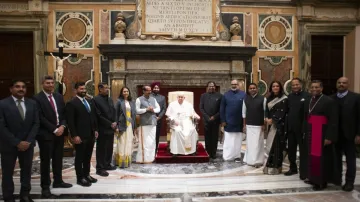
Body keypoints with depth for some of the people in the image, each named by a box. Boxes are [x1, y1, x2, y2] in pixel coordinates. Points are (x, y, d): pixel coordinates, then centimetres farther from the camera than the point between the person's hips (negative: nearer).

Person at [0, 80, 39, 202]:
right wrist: (17, 143, -16)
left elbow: (36, 123, 2)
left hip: (27, 144, 3)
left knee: (26, 170, 13)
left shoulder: (32, 104, 3)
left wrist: (28, 141, -9)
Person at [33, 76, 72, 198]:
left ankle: (58, 181, 29)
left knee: (58, 159, 14)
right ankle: (45, 186, 16)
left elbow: (64, 113, 9)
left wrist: (63, 126, -7)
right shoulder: (37, 98, -8)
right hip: (46, 134, -5)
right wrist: (54, 129, -15)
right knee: (45, 161, 4)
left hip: (60, 132, 6)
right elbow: (41, 118, -14)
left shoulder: (59, 96, 10)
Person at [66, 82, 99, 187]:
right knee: (79, 157, 6)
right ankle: (80, 178, 17)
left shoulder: (90, 102, 12)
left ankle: (87, 174, 28)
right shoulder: (72, 103, -9)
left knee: (88, 156, 15)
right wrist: (74, 135, -18)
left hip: (91, 134, 7)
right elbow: (70, 121, -14)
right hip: (80, 136, -6)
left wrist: (95, 130, 11)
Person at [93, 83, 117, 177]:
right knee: (101, 149, 3)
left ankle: (107, 164, 27)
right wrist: (110, 124, -14)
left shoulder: (110, 99, 13)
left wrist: (114, 123, -2)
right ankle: (100, 168, 13)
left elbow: (114, 112, 14)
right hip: (102, 129, -7)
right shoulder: (96, 100, -11)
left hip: (111, 128, 7)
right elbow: (99, 116, -16)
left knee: (110, 148, 13)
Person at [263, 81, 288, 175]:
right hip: (271, 124, 5)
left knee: (277, 145, -3)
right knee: (270, 145, 5)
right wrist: (267, 118, -6)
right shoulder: (269, 98, 13)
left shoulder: (284, 99, -4)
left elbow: (282, 112, -11)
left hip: (279, 124, -5)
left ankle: (275, 167, 5)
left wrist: (272, 120, -13)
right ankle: (270, 165, 13)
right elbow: (267, 110, 11)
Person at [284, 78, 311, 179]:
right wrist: (287, 124, 2)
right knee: (291, 150, 15)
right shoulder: (290, 96, 10)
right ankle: (293, 168, 31)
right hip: (291, 127, 6)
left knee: (303, 151, 5)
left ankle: (304, 172, 13)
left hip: (302, 128, -6)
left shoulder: (307, 96, -8)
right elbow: (287, 110, 10)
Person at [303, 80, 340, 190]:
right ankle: (313, 178, 25)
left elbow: (333, 121, -15)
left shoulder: (329, 101, -11)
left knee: (322, 158, 1)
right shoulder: (308, 101, 10)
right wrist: (305, 133, 11)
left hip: (322, 134, -6)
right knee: (312, 156, 12)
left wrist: (329, 137, -20)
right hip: (310, 134, 6)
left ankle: (322, 181, 12)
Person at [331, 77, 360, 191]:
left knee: (350, 159, 8)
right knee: (336, 158, 11)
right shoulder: (331, 98, 5)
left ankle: (349, 182, 17)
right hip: (335, 134, 3)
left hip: (349, 134, -3)